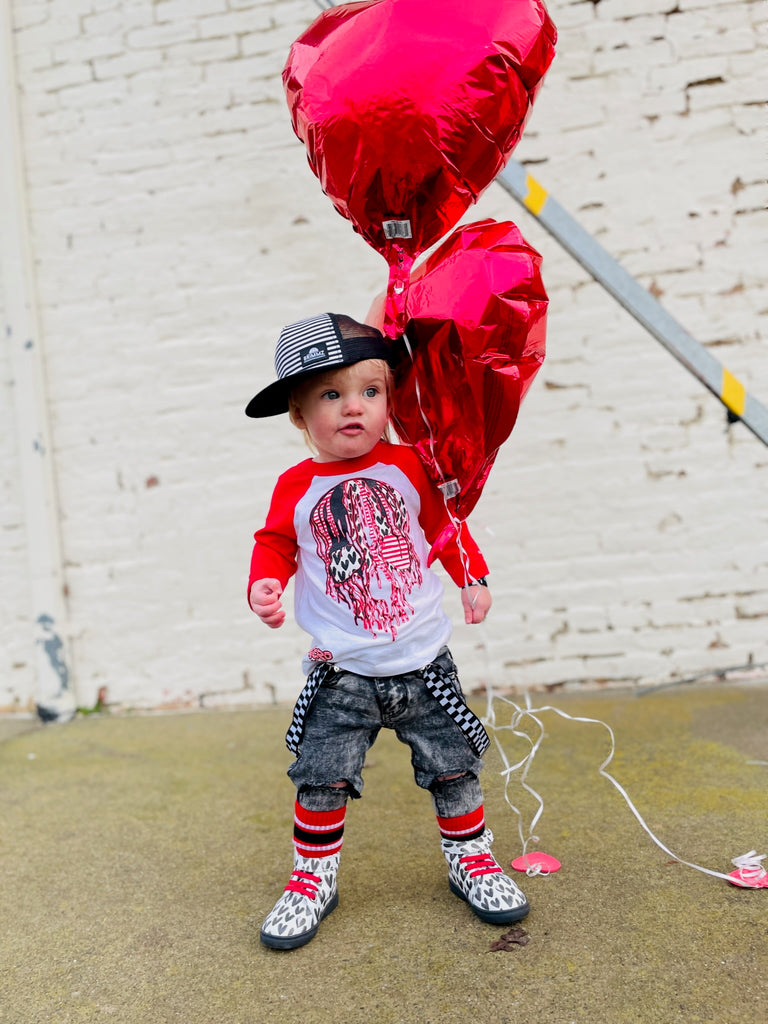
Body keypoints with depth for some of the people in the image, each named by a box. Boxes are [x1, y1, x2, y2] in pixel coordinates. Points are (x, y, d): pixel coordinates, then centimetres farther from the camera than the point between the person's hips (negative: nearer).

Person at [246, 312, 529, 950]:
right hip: (341, 675, -1)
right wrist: (265, 585, -12)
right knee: (322, 779, 0)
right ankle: (313, 879, 23)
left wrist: (473, 578, 8)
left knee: (453, 765, 10)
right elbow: (275, 545, 7)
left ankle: (469, 858, 34)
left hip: (423, 664, 1)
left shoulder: (408, 467, -2)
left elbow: (445, 524, 11)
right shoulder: (296, 488, -4)